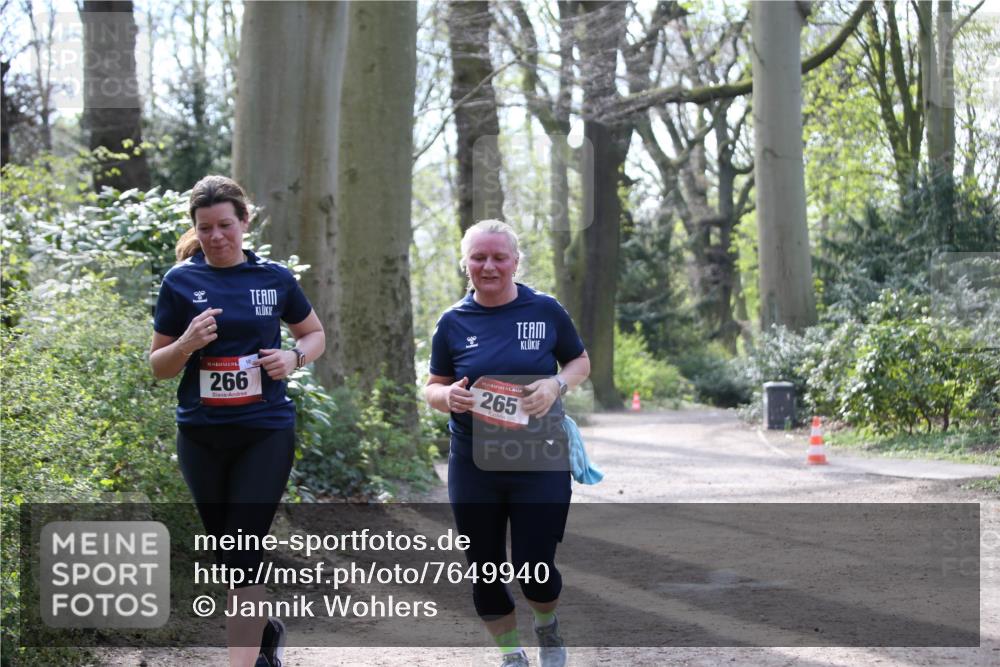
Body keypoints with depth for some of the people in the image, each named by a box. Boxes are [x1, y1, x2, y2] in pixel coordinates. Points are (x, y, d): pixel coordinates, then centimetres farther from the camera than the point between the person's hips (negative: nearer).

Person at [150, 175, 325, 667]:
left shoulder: (274, 278, 1)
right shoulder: (181, 282, 0)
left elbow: (315, 334, 15)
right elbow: (158, 366, 4)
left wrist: (294, 357, -7)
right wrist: (188, 343, -17)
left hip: (265, 432, -2)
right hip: (202, 436, 2)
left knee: (243, 553, -10)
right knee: (227, 552, 14)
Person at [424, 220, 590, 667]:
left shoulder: (546, 311, -2)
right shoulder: (453, 322, 1)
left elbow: (581, 362, 10)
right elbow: (433, 388, 9)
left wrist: (557, 384, -12)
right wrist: (447, 397, -15)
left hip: (539, 462, -2)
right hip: (474, 466, 2)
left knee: (534, 566, -4)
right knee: (485, 570, 7)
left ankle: (547, 626, 30)